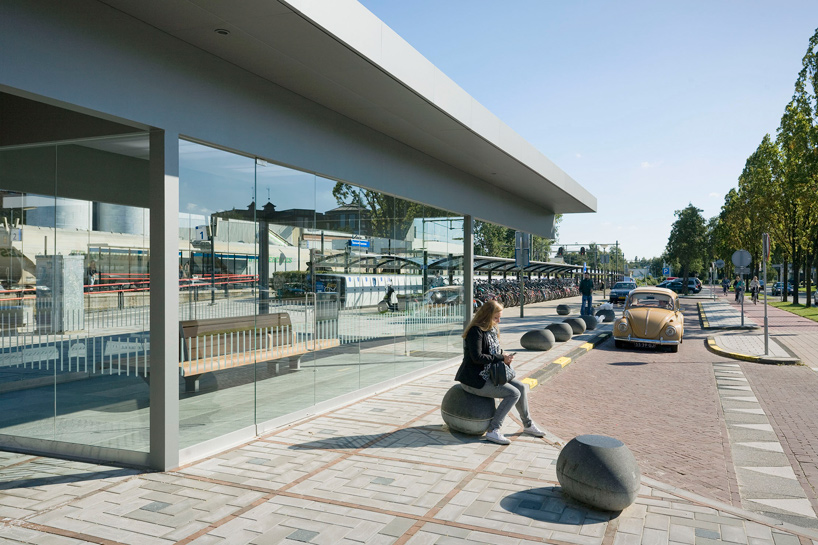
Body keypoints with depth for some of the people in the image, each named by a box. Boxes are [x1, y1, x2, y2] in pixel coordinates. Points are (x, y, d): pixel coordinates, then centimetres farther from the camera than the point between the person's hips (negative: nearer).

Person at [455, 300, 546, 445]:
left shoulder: (492, 329, 12)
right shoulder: (476, 331, -18)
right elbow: (477, 357, -25)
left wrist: (504, 355, -1)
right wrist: (501, 358, -20)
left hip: (489, 374, 10)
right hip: (475, 379, -10)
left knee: (521, 387, 6)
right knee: (513, 393, -18)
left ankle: (528, 425, 22)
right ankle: (493, 431, -15)